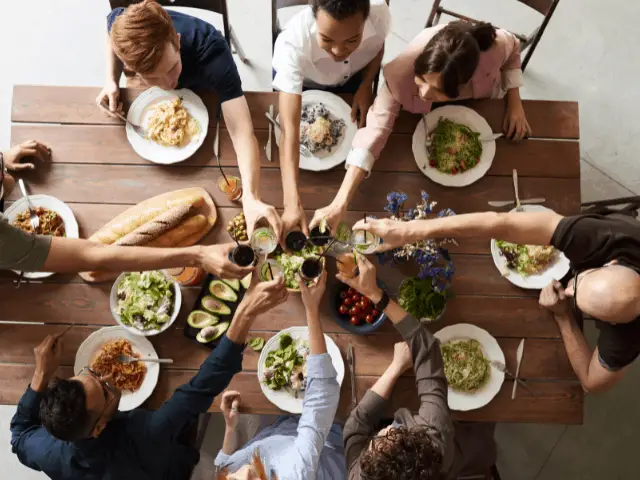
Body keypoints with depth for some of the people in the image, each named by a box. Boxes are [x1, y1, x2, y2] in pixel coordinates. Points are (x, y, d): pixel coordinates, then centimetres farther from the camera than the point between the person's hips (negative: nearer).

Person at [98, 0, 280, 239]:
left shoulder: (211, 53, -50)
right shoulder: (122, 26, -40)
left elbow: (242, 133, -58)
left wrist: (251, 198, -74)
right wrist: (111, 81, -28)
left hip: (202, 91, -2)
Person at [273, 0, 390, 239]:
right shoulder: (294, 43, -46)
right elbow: (290, 129, -51)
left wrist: (365, 86, -24)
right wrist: (292, 203, -59)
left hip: (353, 77, 2)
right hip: (299, 79, -2)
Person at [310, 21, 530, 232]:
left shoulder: (494, 46, -44)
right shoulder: (403, 72, -47)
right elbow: (376, 129, -50)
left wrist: (515, 102, -27)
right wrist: (339, 205, -57)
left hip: (481, 103, 2)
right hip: (429, 113, -1)